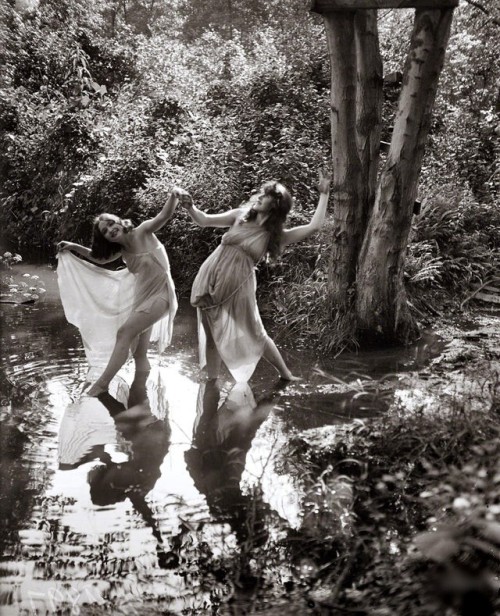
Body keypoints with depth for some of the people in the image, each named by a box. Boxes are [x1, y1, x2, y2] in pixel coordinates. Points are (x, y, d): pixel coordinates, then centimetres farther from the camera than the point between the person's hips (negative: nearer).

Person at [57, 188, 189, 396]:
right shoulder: (121, 249, 4)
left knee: (124, 332, -18)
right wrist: (74, 247, 12)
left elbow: (164, 216, -31)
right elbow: (100, 259, 22)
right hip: (141, 297, 9)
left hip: (160, 295, -9)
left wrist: (174, 196, -51)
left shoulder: (142, 232, -15)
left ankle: (102, 383, -13)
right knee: (138, 352, 13)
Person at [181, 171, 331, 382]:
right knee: (211, 335, 9)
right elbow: (204, 220, 10)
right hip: (210, 277, 2)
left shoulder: (276, 235, 1)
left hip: (237, 284, -2)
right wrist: (190, 208, -10)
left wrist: (324, 194, -1)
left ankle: (285, 374, 29)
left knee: (255, 335, 9)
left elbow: (314, 226, -7)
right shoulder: (240, 215, 8)